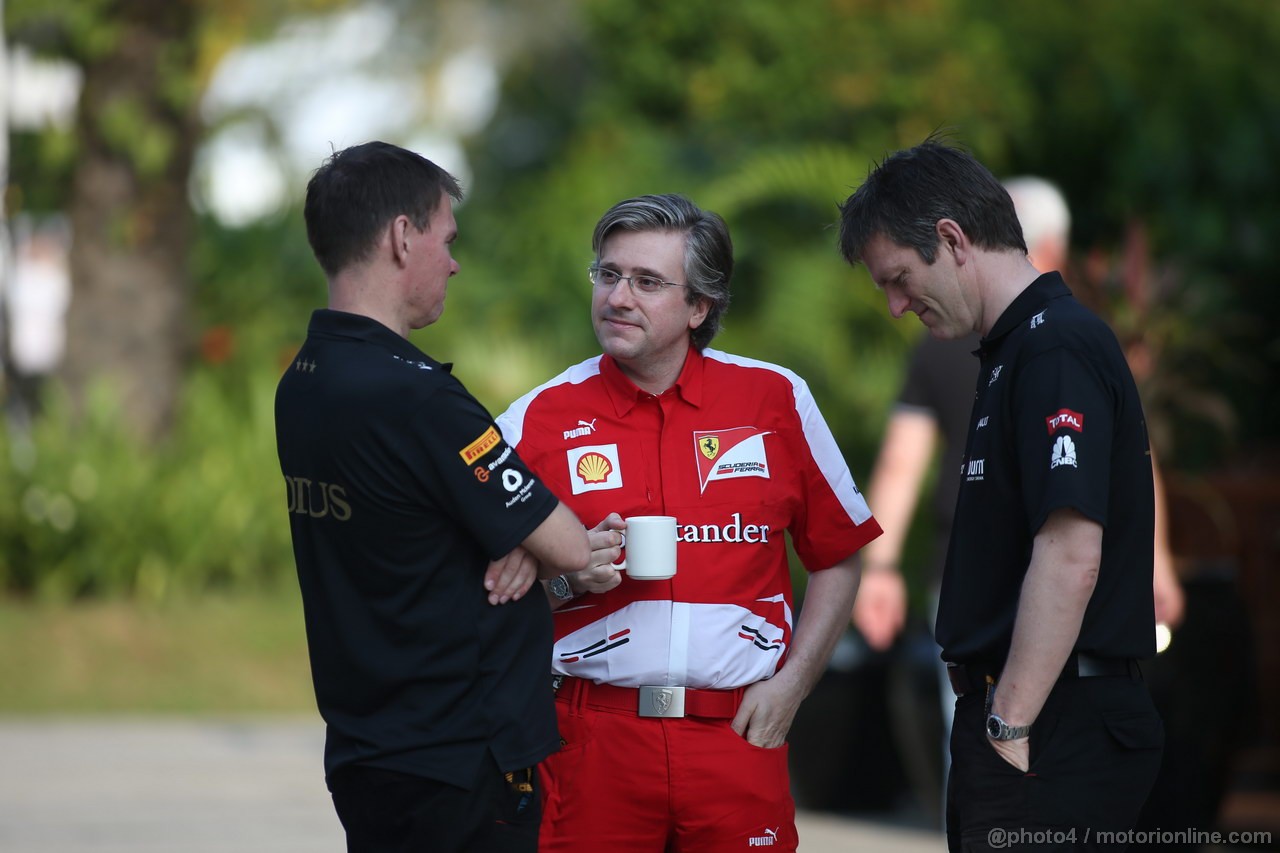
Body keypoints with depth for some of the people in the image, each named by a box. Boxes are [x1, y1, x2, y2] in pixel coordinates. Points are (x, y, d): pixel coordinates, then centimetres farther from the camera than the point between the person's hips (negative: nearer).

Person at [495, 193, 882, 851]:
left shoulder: (776, 400, 4)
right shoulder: (538, 419, 2)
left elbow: (837, 558, 11)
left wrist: (790, 684, 2)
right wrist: (568, 580, -13)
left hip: (738, 736, 1)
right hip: (592, 740, -1)